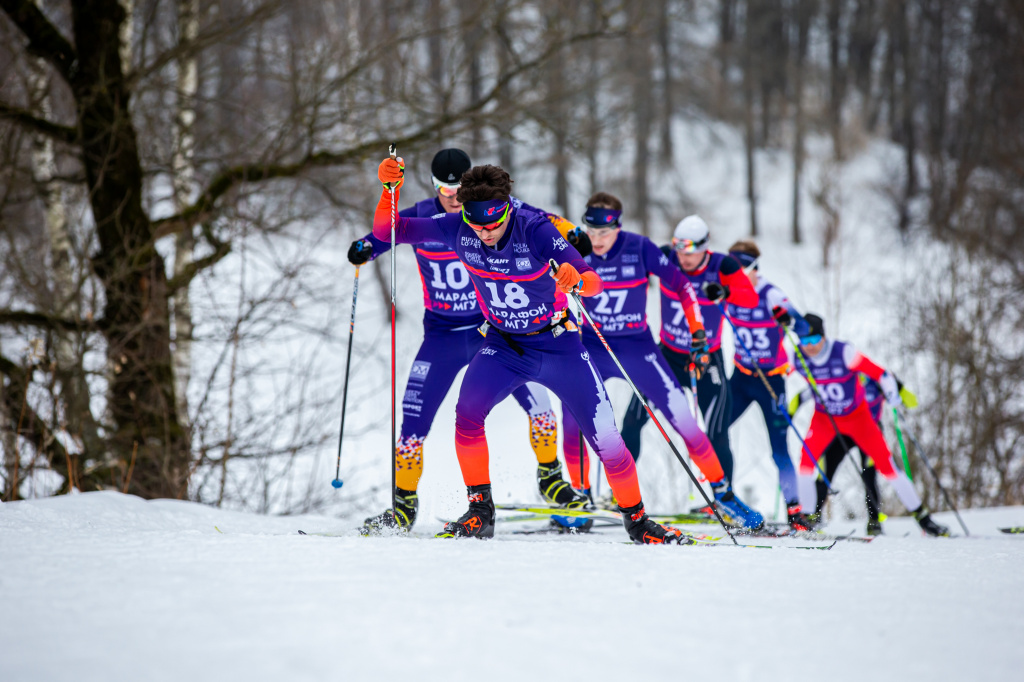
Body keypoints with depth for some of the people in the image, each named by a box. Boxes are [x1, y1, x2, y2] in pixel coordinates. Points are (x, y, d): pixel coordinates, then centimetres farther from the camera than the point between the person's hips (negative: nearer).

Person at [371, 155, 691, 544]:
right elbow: (387, 231, -12)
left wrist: (577, 281, -53)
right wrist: (390, 188, -30)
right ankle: (480, 512, -10)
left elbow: (596, 282, -30)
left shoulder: (535, 230, -25)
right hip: (503, 346, 2)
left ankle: (637, 520, 19)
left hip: (558, 344, -2)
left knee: (604, 437, -3)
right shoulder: (457, 230, -16)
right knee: (468, 411, -26)